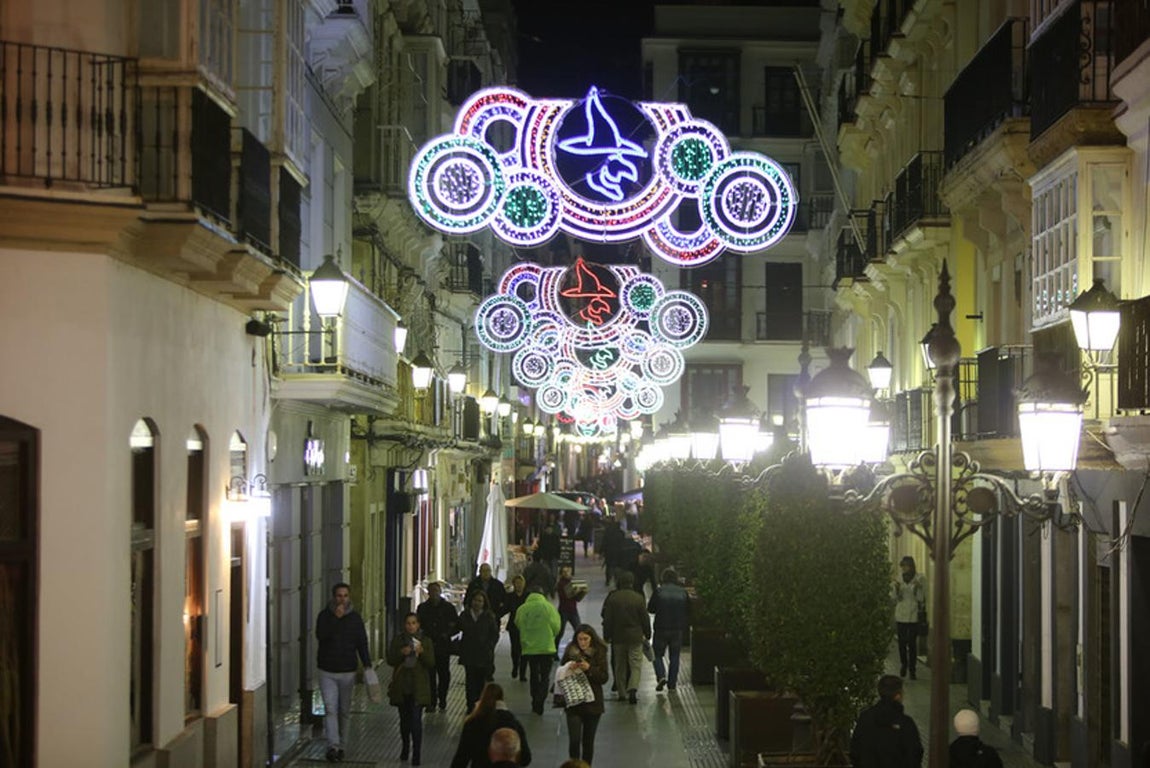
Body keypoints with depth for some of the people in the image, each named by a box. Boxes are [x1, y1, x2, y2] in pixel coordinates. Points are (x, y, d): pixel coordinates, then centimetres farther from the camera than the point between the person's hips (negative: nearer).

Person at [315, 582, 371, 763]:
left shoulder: (355, 618, 4)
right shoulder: (325, 616, 0)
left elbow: (362, 642, 4)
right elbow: (321, 636, -16)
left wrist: (367, 663, -9)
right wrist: (335, 618, -23)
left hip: (348, 671, 2)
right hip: (327, 671, -2)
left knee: (344, 711, 9)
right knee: (330, 709, -11)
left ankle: (341, 745, 21)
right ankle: (333, 746, -16)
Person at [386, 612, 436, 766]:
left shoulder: (426, 641, 2)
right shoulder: (398, 640, 4)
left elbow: (431, 663, -2)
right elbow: (390, 660, -1)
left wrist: (422, 652, -20)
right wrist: (401, 653, -19)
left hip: (418, 688, -2)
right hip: (401, 686, 2)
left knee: (416, 720, -11)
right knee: (404, 719, 14)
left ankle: (416, 753, -10)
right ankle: (405, 747, 34)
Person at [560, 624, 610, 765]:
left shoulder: (599, 652, -2)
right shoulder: (570, 652, -1)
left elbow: (604, 677, -6)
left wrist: (589, 669, -21)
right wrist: (569, 667, -16)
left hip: (593, 703, 0)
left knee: (588, 741, 8)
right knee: (574, 740, -10)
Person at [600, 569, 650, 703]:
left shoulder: (612, 598, -5)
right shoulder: (638, 598, -8)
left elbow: (607, 620, -1)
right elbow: (645, 618, -2)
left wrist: (606, 636, 8)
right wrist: (647, 634, 11)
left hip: (618, 637, 2)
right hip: (635, 637, -2)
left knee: (620, 666, 13)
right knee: (636, 665, 1)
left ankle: (622, 693, 16)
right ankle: (633, 689, -19)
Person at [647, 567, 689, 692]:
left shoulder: (658, 591, -10)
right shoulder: (683, 592, -2)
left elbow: (650, 609, -3)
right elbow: (688, 608, 8)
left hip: (661, 629, -2)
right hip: (678, 629, 2)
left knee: (657, 654, 11)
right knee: (675, 656, 12)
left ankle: (661, 676, -11)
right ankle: (672, 683, 11)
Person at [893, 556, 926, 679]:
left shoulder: (919, 580, -3)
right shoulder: (899, 580, 7)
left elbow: (921, 599, -5)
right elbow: (893, 598, 7)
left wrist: (918, 588, -21)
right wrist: (896, 588, -11)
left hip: (913, 616, -3)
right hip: (900, 615, 3)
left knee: (912, 642, -6)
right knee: (902, 642, 5)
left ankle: (912, 670, -2)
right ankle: (903, 664, 25)